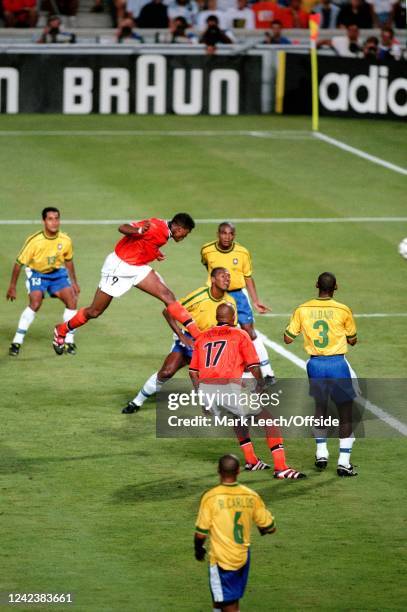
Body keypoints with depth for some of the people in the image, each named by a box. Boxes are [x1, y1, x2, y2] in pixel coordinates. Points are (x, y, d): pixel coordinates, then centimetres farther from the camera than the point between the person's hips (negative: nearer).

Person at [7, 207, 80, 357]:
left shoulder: (65, 241, -14)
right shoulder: (34, 241, -26)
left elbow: (68, 261, 7)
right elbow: (19, 263, -15)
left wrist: (74, 282, 12)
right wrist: (12, 287, -11)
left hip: (57, 273, 4)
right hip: (37, 273, -4)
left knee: (71, 300, -16)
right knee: (35, 303, -27)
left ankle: (68, 342, -2)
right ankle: (17, 342, -19)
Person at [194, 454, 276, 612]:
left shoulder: (211, 497, -16)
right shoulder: (251, 496, -4)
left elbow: (201, 533, -13)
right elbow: (270, 527, 4)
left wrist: (198, 550, 8)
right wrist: (262, 530, 28)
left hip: (222, 560, -5)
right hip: (243, 557, 5)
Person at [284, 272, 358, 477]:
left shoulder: (302, 310, -3)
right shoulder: (343, 310, -8)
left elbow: (288, 338, 2)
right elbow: (352, 340, 2)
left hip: (315, 364, 3)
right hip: (337, 363, -3)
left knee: (320, 407, 24)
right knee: (346, 413, 5)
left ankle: (321, 453, 23)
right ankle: (344, 462, 0)